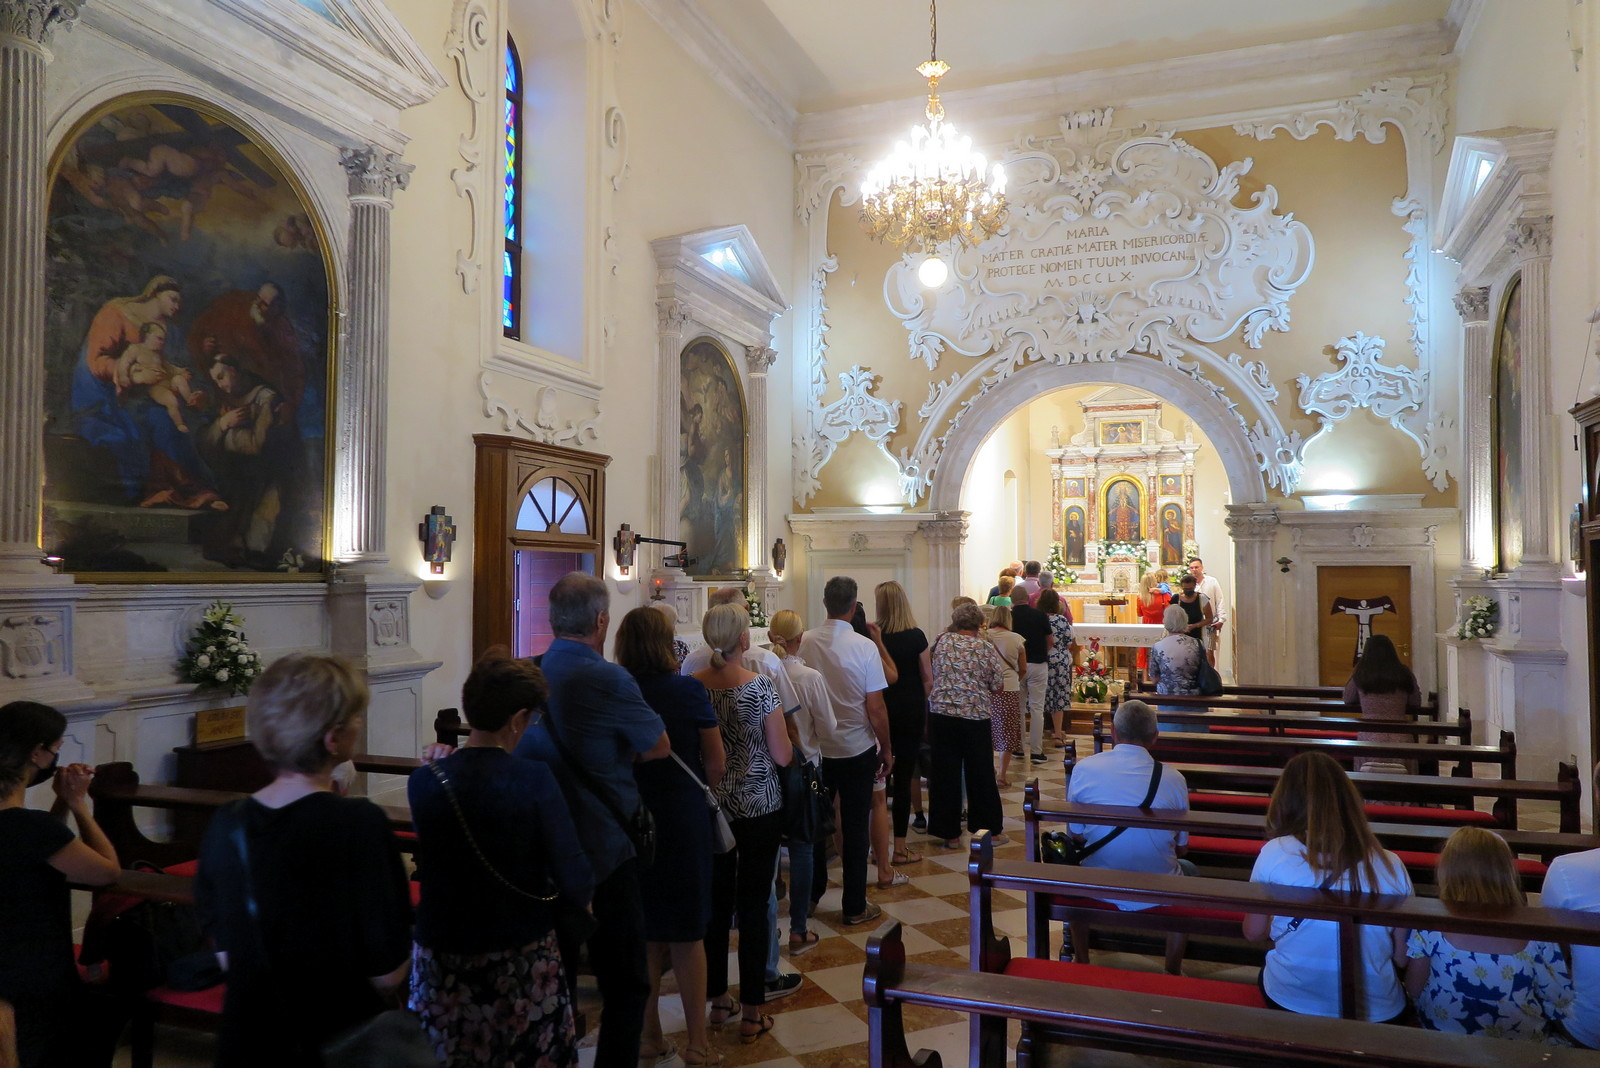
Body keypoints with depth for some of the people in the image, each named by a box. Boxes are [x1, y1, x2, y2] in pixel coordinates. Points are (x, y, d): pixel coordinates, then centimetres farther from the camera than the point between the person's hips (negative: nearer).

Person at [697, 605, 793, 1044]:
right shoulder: (761, 687, -15)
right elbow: (782, 756, -13)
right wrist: (783, 735, 7)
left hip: (710, 807, 3)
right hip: (759, 809, -3)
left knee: (716, 903, 15)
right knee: (754, 905, 5)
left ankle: (718, 1000, 27)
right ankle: (752, 1012, 13)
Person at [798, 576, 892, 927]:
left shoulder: (805, 643, -8)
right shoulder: (864, 647, -16)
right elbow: (876, 707, -14)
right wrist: (886, 749, 0)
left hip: (814, 749, 3)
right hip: (856, 750, -3)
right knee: (855, 829, 7)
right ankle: (855, 907, 16)